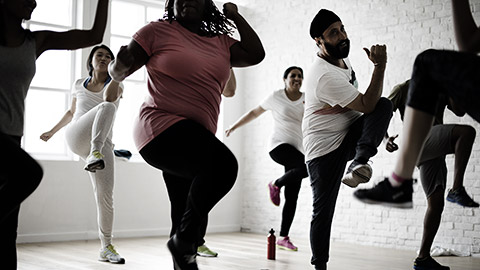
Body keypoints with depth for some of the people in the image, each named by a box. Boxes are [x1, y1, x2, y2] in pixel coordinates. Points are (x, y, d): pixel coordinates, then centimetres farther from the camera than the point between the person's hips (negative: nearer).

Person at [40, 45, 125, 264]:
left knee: (105, 196, -10)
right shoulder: (79, 85, 18)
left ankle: (106, 247, 3)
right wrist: (52, 131, 37)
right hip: (76, 137, -1)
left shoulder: (116, 86, 11)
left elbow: (109, 97, -14)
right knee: (107, 107, -31)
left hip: (102, 145, 1)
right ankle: (94, 154, -54)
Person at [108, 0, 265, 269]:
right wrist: (120, 64, -19)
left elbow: (255, 54, 9)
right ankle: (184, 241, -13)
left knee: (187, 214, 7)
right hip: (163, 129, -7)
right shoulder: (158, 31, 3)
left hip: (197, 137, 7)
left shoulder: (220, 42, 17)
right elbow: (118, 72, 4)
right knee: (223, 163, -30)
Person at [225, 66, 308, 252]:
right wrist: (234, 127, 18)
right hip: (279, 146, -4)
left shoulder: (307, 99, 10)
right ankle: (276, 184, -7)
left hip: (298, 150, 4)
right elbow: (254, 113, 14)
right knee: (307, 167, -31)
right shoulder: (276, 97, 3)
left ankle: (283, 238, 8)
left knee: (292, 198, -1)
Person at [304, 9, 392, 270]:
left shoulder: (341, 58, 5)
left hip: (349, 135, 8)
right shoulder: (326, 76, -26)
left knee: (385, 104, -20)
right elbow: (367, 106, -23)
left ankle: (358, 163, -28)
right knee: (323, 211, -5)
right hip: (325, 148, -7)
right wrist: (380, 66, -24)